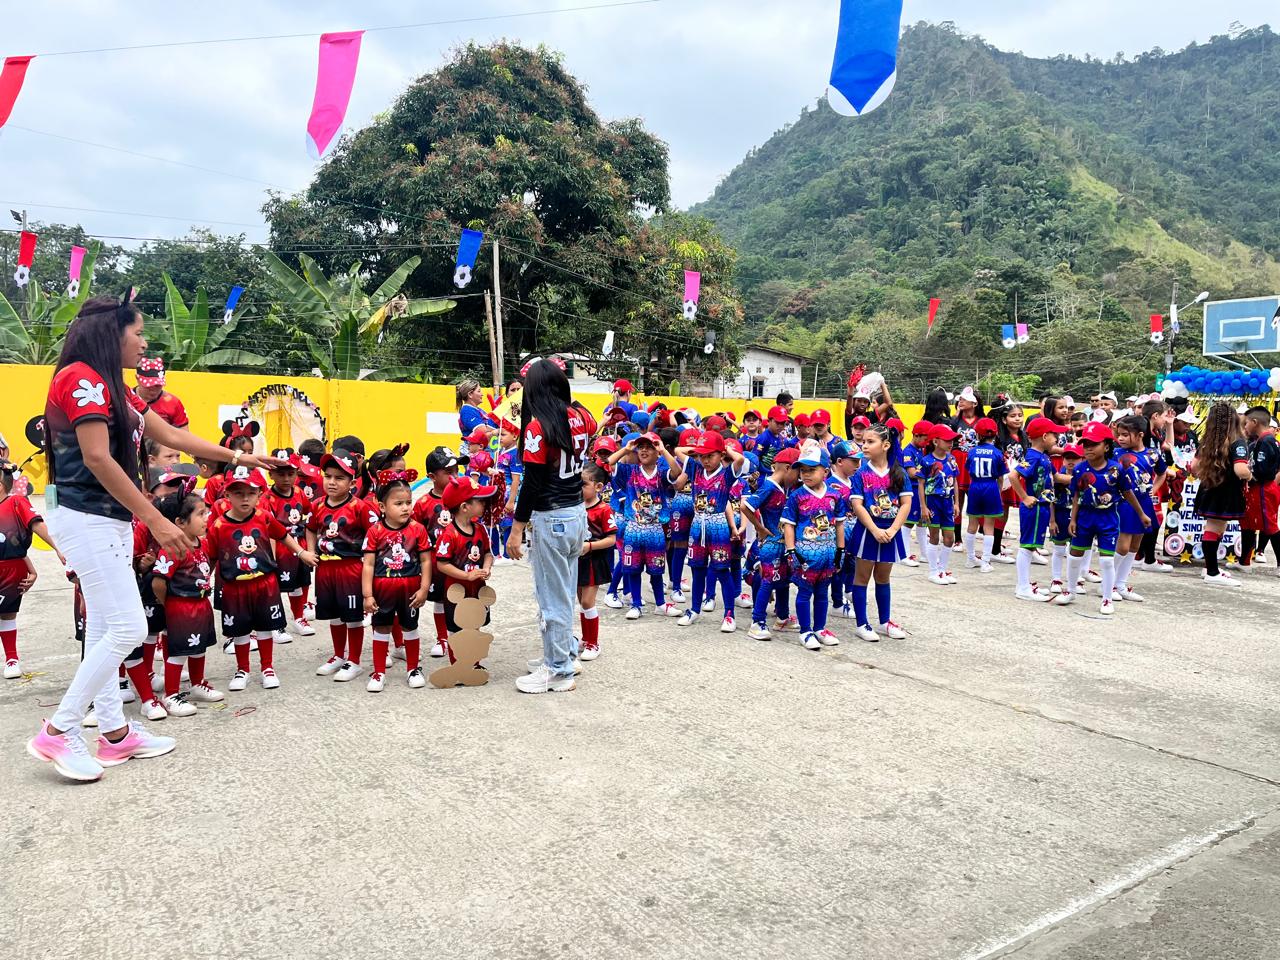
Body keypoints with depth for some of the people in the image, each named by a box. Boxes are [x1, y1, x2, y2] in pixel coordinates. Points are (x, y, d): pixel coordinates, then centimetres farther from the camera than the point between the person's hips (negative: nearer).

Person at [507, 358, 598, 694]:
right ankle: (561, 656, 32)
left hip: (551, 519, -8)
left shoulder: (538, 426, -17)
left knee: (552, 598, 3)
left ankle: (558, 673, 13)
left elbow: (532, 484, -18)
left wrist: (516, 531, -11)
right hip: (577, 514, 8)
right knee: (565, 594, 19)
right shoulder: (579, 417, 2)